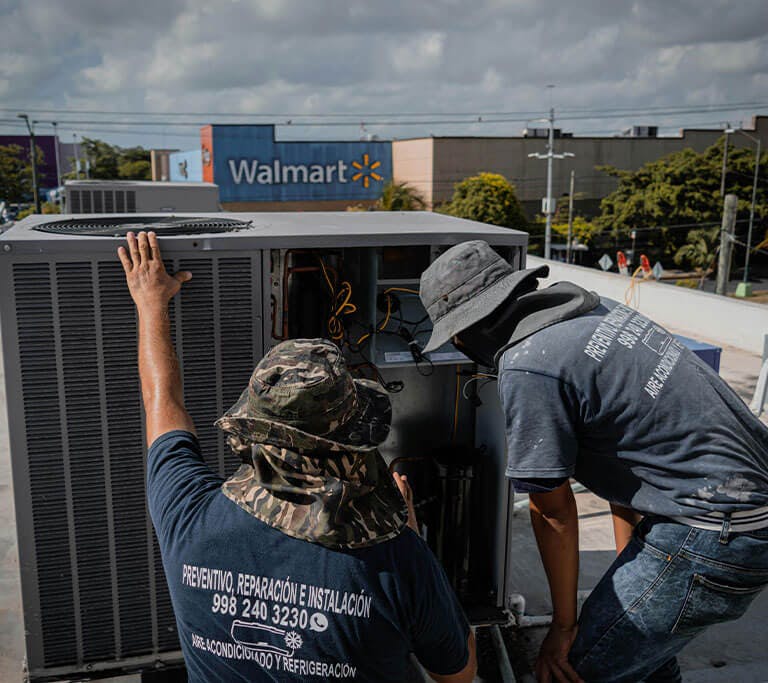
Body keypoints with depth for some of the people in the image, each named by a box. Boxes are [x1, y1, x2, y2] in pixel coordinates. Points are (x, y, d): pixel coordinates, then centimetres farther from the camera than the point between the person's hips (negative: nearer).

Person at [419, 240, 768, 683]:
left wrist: (563, 626, 5)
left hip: (716, 533, -9)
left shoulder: (526, 367, -19)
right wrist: (628, 562, 22)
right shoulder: (590, 309, 9)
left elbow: (554, 512, -10)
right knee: (640, 645, 25)